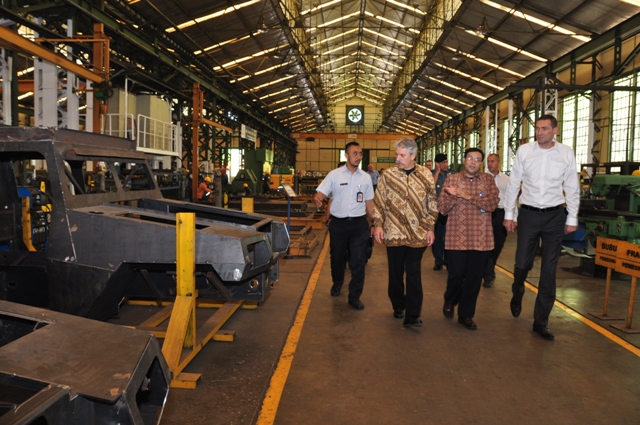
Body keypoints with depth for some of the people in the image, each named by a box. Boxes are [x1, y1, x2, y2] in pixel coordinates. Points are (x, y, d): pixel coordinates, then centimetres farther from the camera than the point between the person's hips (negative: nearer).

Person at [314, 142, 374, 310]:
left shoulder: (366, 177, 4)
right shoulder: (334, 175, -3)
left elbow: (369, 202, 11)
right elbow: (320, 194, -8)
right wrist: (317, 200, -32)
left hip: (359, 222, 1)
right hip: (338, 222, -1)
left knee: (358, 260, -1)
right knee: (337, 257, 15)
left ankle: (354, 296, 11)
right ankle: (337, 284, 42)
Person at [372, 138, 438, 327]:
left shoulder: (425, 175, 1)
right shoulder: (388, 175, -1)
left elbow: (432, 203, 4)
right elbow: (379, 202, 2)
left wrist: (430, 228, 1)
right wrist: (378, 225, -5)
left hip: (417, 233, 0)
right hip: (394, 232, 0)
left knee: (414, 274, 1)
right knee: (395, 272, 10)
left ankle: (412, 315, 4)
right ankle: (398, 306, 29)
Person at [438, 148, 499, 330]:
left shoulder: (488, 180, 4)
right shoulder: (452, 179, 3)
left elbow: (492, 204, -10)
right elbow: (442, 209, -2)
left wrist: (468, 196, -18)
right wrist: (452, 196, -21)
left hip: (481, 238, 1)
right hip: (457, 237, -1)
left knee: (474, 278, 7)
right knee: (456, 274, 1)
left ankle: (466, 314, 24)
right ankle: (449, 301, 33)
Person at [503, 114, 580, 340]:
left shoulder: (566, 153, -3)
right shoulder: (524, 150, -4)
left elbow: (572, 188, 3)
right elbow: (513, 183, 1)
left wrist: (572, 218, 2)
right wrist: (509, 215, 1)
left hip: (555, 215, 1)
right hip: (528, 214, 0)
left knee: (549, 270, 6)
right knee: (522, 264, 2)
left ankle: (541, 321, 18)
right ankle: (517, 295, 37)